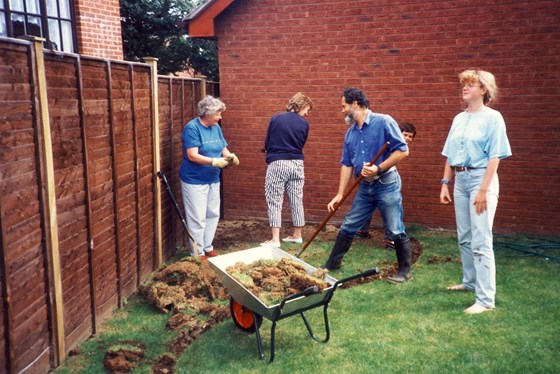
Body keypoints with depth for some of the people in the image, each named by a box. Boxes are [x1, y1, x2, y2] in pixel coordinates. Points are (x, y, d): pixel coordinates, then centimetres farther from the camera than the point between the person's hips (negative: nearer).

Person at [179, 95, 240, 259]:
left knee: (213, 214, 14)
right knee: (198, 218, -2)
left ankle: (207, 247, 29)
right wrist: (214, 161, -32)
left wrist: (230, 156, -13)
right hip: (194, 180, -8)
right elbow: (192, 156, -23)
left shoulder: (216, 128, 7)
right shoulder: (192, 128, -17)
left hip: (213, 179, 8)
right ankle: (197, 253, 10)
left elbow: (223, 148, 10)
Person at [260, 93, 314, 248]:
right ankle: (297, 235, 22)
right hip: (297, 164, 3)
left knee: (275, 202, 1)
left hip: (277, 164, -2)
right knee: (297, 201, 12)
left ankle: (275, 239, -2)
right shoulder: (304, 124, 2)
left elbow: (266, 143, 5)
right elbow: (301, 145, 12)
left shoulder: (276, 118, -1)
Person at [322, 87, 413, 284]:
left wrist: (378, 168, -22)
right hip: (365, 187, 6)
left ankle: (405, 270, 18)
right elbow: (346, 164, 9)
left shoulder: (383, 122, -11)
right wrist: (340, 194, 5)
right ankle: (333, 263, 24)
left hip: (386, 184, -6)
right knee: (348, 227, 12)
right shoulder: (350, 133, 8)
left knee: (396, 231, 1)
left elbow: (402, 150, -15)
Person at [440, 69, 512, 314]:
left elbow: (494, 157, -13)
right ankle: (471, 281, 33)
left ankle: (486, 299, -5)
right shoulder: (459, 119, 12)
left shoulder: (492, 118, -7)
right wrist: (445, 183, 9)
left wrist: (483, 190, -18)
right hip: (460, 179, 7)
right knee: (464, 238, 15)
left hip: (481, 177, -7)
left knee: (481, 241, -9)